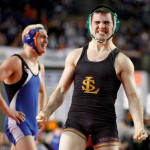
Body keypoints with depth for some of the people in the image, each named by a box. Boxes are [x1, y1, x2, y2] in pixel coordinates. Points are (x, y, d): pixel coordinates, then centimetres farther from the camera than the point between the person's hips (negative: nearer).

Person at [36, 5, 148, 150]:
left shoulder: (121, 61, 4)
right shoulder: (75, 56, 11)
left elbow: (133, 96, -2)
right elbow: (61, 90, 14)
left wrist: (139, 126, -17)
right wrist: (46, 112, -3)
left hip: (105, 124, -1)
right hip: (75, 120, 1)